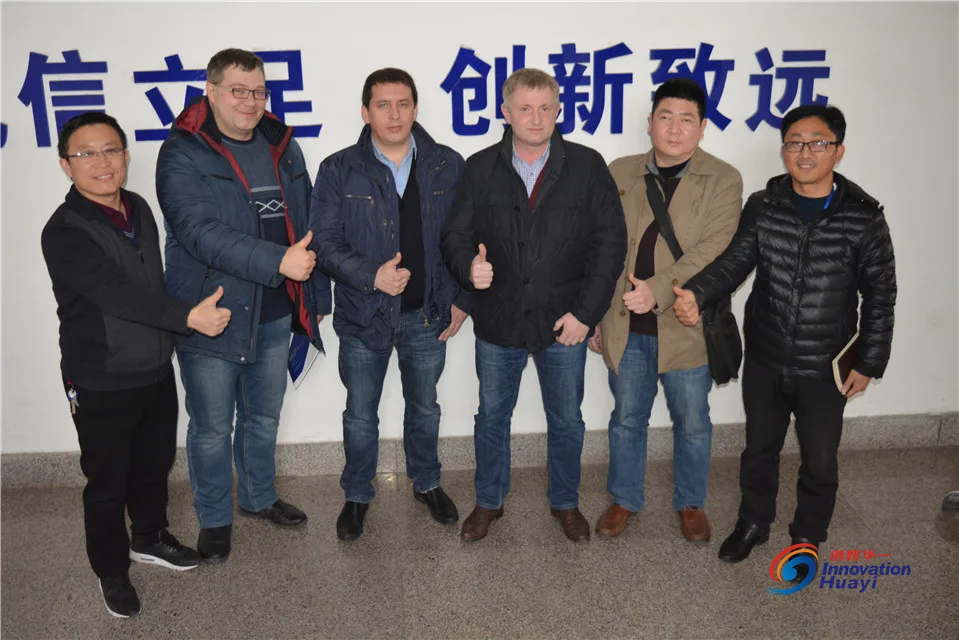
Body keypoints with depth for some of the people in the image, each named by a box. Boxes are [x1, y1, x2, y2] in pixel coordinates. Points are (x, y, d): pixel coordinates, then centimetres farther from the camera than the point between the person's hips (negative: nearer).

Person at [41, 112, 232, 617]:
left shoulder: (139, 209, 4)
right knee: (108, 482, 10)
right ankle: (112, 572, 31)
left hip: (157, 371, 6)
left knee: (155, 464, 22)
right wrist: (188, 316, -33)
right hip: (101, 385, -6)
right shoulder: (64, 232, -19)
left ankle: (150, 538, 46)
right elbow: (116, 293, -29)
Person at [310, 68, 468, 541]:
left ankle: (427, 483, 41)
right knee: (360, 415, 13)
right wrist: (371, 275, -22)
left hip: (428, 314, 1)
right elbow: (324, 241, -9)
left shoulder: (447, 166, -3)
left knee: (424, 407, 19)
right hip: (363, 315, -1)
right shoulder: (339, 171, -7)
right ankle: (357, 496, 33)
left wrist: (461, 300, 0)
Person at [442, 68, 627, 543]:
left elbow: (610, 241, -5)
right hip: (497, 321, 1)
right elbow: (456, 234, 1)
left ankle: (565, 502, 36)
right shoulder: (480, 169, 0)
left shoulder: (588, 167, -4)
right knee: (492, 416, 15)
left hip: (564, 322, -1)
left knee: (567, 420, 14)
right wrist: (469, 266, -23)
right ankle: (489, 501, 36)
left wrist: (586, 311, -10)